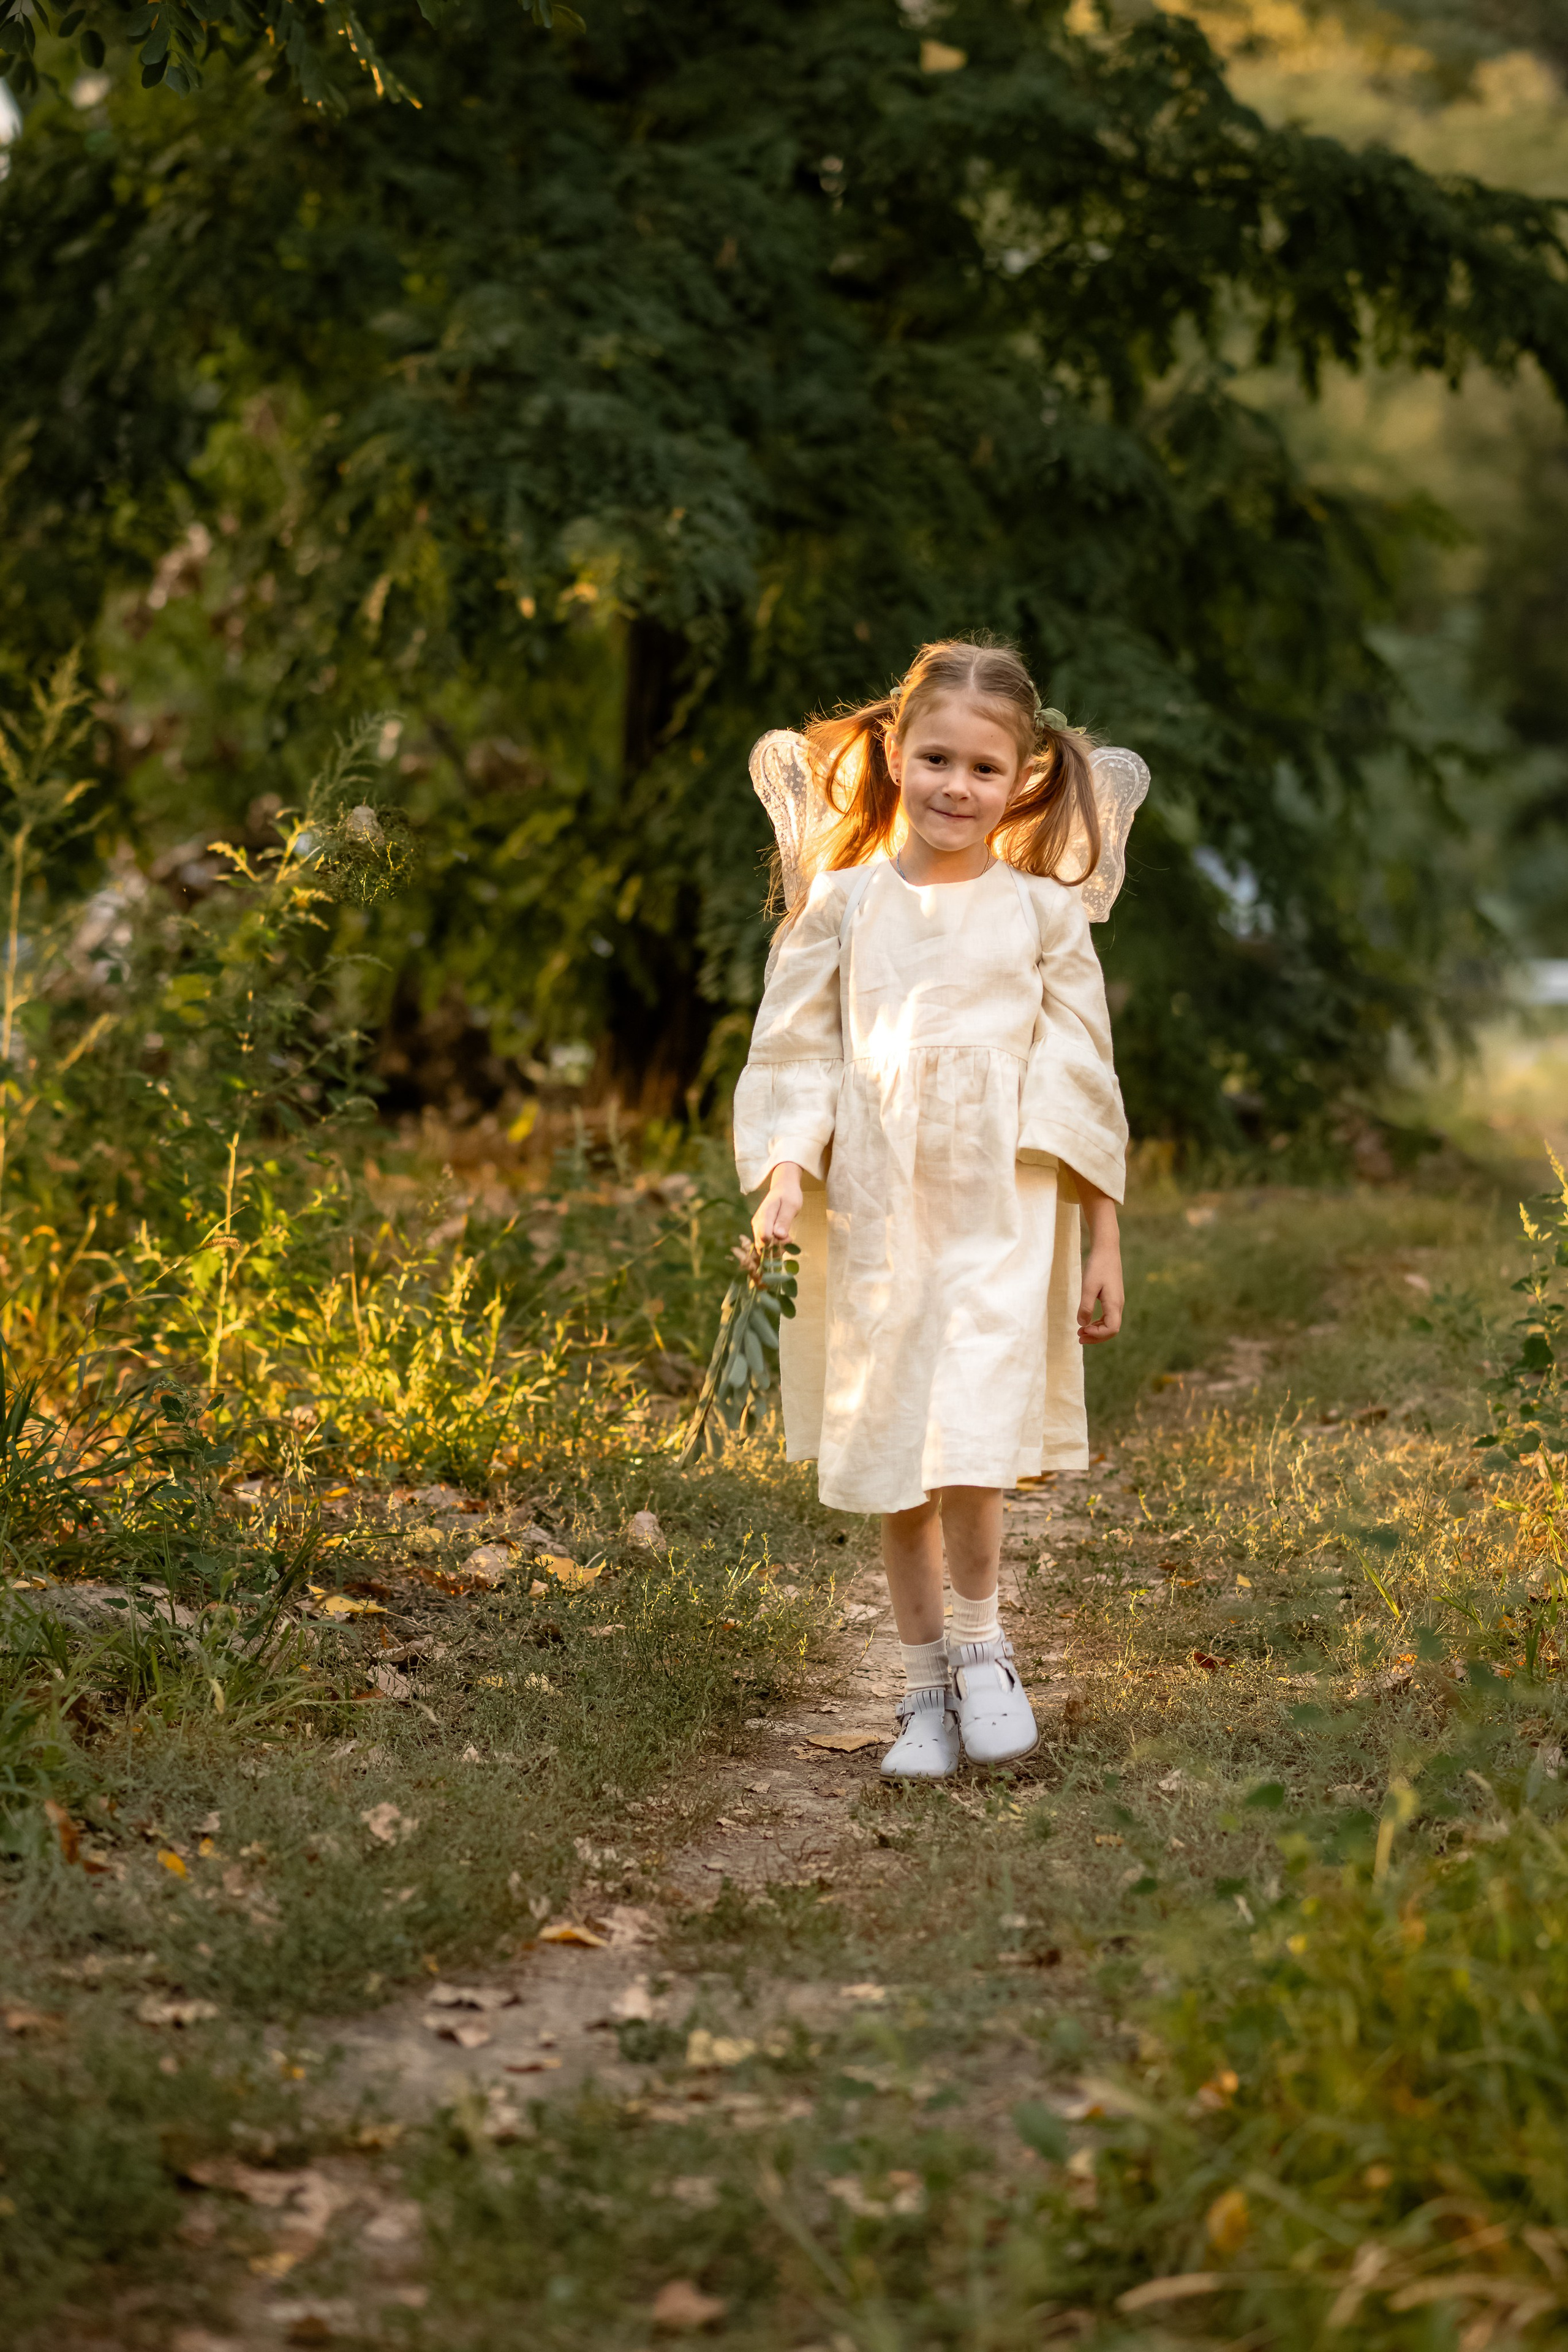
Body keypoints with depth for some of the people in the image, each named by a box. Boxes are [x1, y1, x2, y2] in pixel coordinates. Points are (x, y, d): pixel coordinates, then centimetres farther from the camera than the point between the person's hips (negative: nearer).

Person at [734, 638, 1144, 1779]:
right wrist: (784, 1172, -9)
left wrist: (1104, 1243, 5)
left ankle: (980, 1644, 6)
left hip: (1001, 1213, -2)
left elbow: (1084, 1082, 7)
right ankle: (927, 1684, 18)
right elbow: (797, 1052, 8)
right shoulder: (843, 902, 7)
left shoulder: (1042, 912, 5)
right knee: (890, 1450, 6)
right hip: (873, 1212, 2)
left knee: (969, 1435, -17)